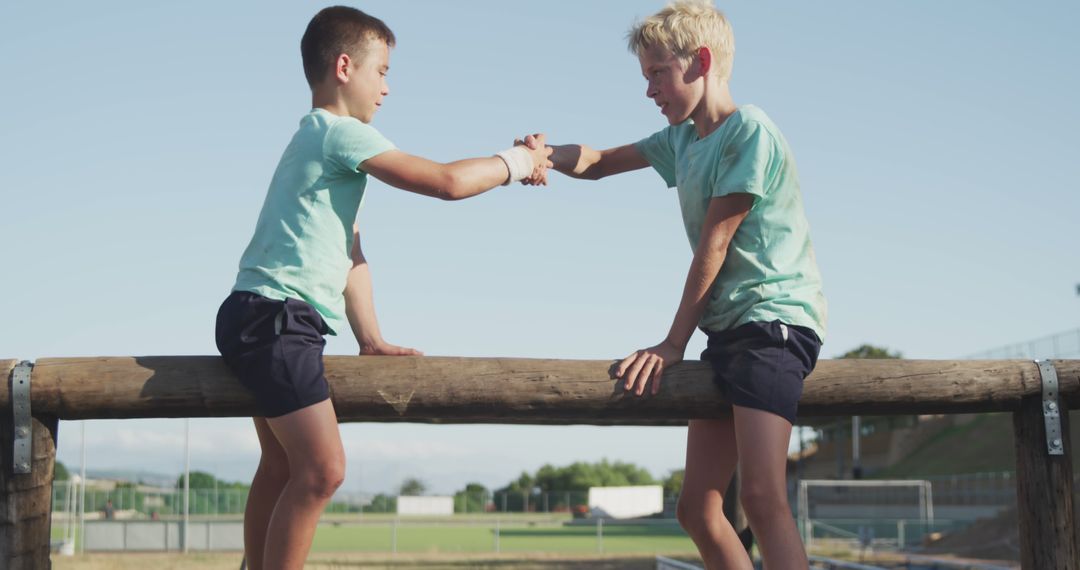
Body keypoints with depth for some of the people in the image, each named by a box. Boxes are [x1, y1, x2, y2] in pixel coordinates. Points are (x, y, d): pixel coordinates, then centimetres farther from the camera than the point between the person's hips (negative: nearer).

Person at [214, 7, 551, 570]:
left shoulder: (321, 138, 22)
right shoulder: (341, 132, -11)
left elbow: (349, 250, 21)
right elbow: (447, 182, -17)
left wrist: (370, 337, 18)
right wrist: (515, 162, 0)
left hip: (264, 319, 11)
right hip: (274, 317, -11)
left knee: (280, 469, 16)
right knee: (321, 469, -16)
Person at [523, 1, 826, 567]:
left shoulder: (750, 131, -9)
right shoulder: (682, 138, 18)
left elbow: (714, 245, -11)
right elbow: (598, 163, 19)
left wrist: (673, 343, -9)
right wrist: (548, 153, -5)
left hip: (777, 317, -9)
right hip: (727, 330, 9)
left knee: (761, 493, -23)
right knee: (697, 509, 4)